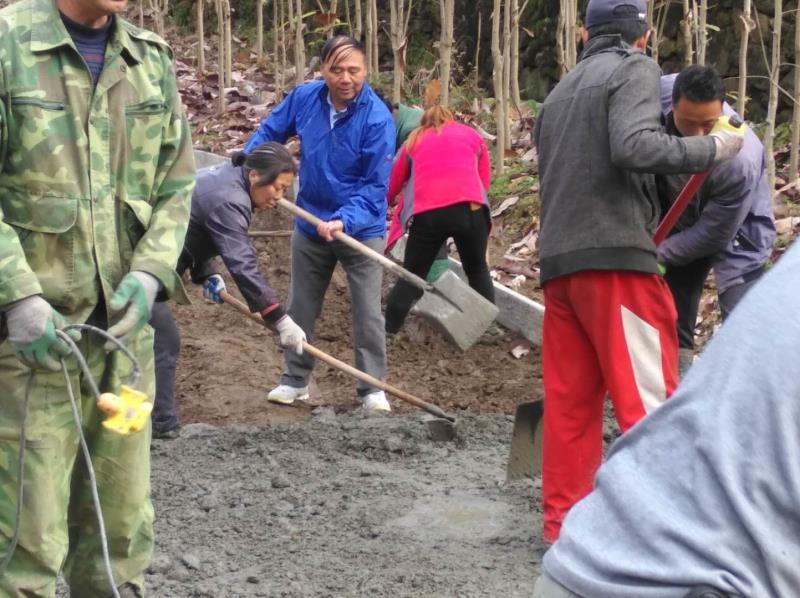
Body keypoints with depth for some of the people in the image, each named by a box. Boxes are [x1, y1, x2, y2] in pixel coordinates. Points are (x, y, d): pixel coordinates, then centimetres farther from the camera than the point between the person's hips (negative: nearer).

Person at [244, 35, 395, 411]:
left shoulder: (377, 118, -23)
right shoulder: (304, 98, -10)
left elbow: (377, 186, -22)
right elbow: (269, 132, 8)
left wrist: (345, 221, -34)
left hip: (361, 229, -4)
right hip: (310, 225, 4)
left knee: (367, 312, 1)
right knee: (301, 308, 14)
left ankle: (372, 387, 14)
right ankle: (296, 380, 28)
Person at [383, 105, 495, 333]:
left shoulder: (414, 141, 25)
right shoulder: (472, 135, 25)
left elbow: (391, 187, 23)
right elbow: (485, 181, 19)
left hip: (427, 213, 0)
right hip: (470, 208, 0)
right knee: (478, 270, 19)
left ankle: (386, 333, 7)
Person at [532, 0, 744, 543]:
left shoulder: (561, 91, 23)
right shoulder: (635, 69, 0)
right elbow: (634, 146, -17)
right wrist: (712, 149, -9)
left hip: (559, 259, 8)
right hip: (615, 257, -7)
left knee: (570, 401, 9)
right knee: (649, 399, -7)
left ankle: (564, 524, 11)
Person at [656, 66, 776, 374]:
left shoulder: (740, 162, -40)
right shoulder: (660, 92, -29)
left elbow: (713, 235, -27)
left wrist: (654, 254, -22)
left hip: (735, 234, -5)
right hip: (680, 220, 5)